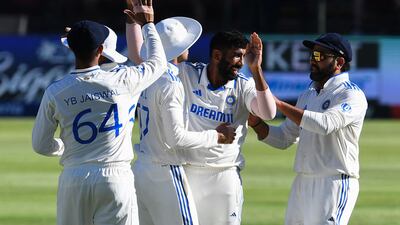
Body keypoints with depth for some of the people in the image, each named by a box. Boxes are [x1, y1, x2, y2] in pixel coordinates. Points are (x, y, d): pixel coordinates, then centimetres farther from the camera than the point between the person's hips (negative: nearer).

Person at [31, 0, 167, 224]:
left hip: (73, 178, 2)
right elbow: (158, 63, 15)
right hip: (115, 177, -1)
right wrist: (148, 24, 29)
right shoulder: (122, 80, -5)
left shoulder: (55, 92, -2)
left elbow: (41, 145, 5)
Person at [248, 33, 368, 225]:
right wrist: (256, 123, -1)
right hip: (302, 183, 8)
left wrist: (279, 104, -23)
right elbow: (283, 139, 19)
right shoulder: (308, 95, 18)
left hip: (334, 183, -8)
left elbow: (325, 124, -26)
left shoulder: (352, 95, -8)